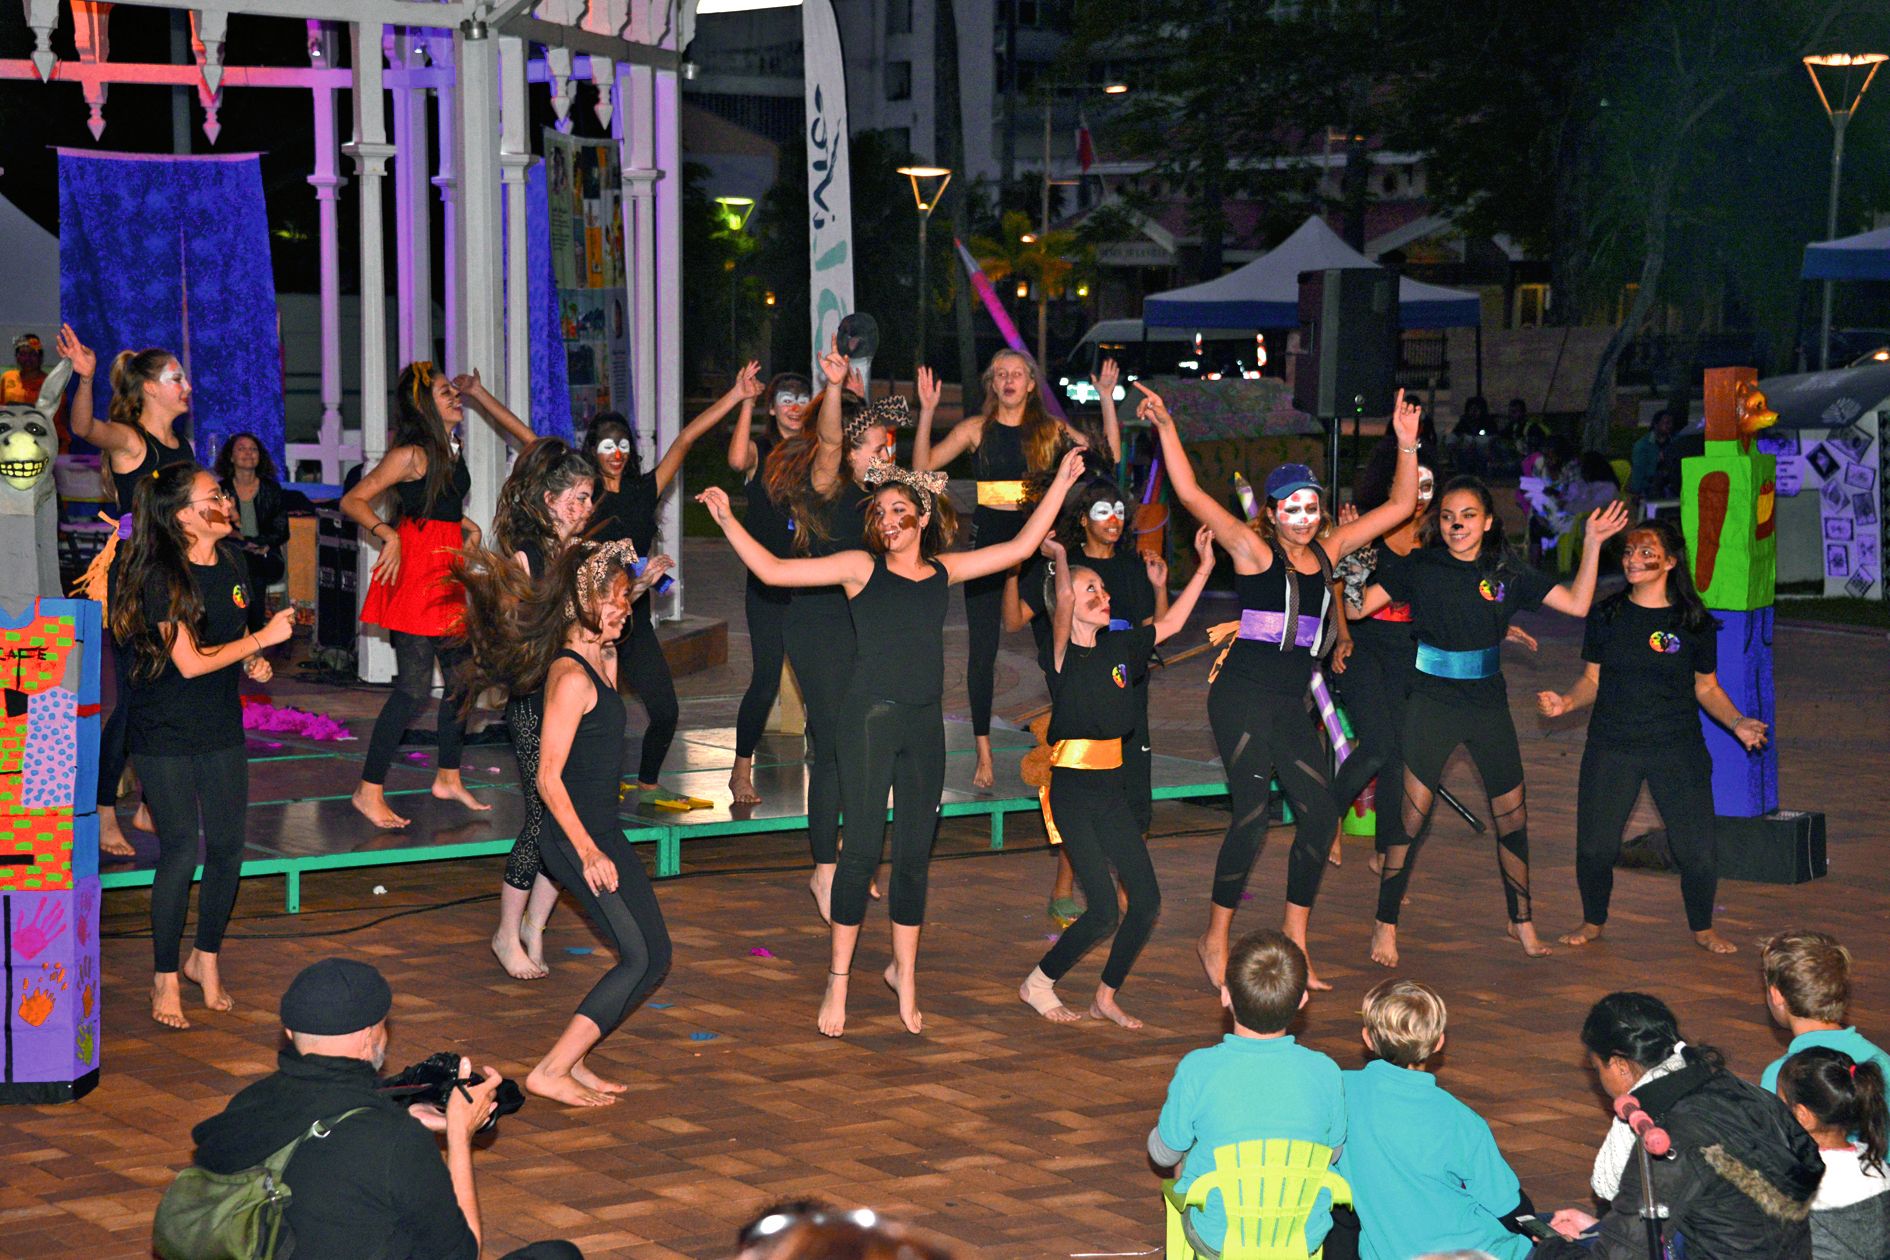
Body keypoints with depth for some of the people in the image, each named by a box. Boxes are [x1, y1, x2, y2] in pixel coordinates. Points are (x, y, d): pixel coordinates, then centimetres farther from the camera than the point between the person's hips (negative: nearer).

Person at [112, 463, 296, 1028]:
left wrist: (254, 661, 2)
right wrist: (262, 639, -17)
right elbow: (190, 662, -20)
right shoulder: (161, 577, -17)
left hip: (220, 726, 6)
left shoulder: (231, 562, 5)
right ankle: (165, 978, 7)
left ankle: (206, 958, 27)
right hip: (164, 732, -6)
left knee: (227, 846, 7)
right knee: (180, 850, -6)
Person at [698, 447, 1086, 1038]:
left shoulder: (943, 571, 11)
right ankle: (839, 979, 2)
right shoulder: (862, 568, 0)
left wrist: (1061, 483, 12)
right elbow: (772, 570, -3)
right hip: (870, 719, -4)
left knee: (914, 853, 8)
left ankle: (904, 972, 21)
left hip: (924, 724, 4)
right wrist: (728, 521, -11)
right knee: (862, 849, -6)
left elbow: (1021, 546, 14)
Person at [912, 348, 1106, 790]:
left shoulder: (1050, 430, 6)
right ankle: (983, 753, 4)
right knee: (983, 648, -1)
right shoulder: (977, 429, 5)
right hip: (987, 539, 0)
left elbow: (1109, 455, 1)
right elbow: (923, 466, -1)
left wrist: (1108, 401, -5)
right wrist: (927, 412, -9)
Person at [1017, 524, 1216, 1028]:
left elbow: (1170, 624, 22)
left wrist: (1204, 567, 22)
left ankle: (1106, 997, 17)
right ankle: (1037, 985, 9)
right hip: (1072, 790, -7)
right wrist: (1058, 553, -19)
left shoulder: (1118, 647, 11)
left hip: (1113, 787, 7)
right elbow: (1064, 598, -26)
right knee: (1104, 910, -11)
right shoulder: (1063, 651, -7)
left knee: (1147, 899, 1)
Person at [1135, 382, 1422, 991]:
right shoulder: (1254, 549, -4)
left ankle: (1295, 941, 9)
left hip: (1289, 705, 6)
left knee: (1320, 812, -2)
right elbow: (1192, 495, -13)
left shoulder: (1327, 551, 12)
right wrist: (1166, 428, -20)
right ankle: (1215, 940, 0)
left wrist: (1407, 444, 7)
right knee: (1252, 814, -13)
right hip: (1242, 696, -6)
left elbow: (1400, 506, 17)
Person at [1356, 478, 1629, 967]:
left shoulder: (1508, 574, 3)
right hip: (1431, 702, -3)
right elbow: (1358, 606, -5)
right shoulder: (1419, 568, -2)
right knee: (1411, 816, -8)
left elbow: (1577, 604, 1)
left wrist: (1592, 544, -5)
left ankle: (1521, 920, 26)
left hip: (1488, 705, 3)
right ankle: (1385, 924, 3)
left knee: (1512, 819, 8)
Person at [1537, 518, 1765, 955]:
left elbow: (1707, 689, 8)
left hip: (1678, 750, -1)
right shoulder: (1606, 615, 4)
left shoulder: (1694, 622, 0)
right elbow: (1593, 681, 9)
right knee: (1595, 846, -2)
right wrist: (1566, 702, -9)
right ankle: (1593, 922, 24)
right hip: (1611, 748, 1)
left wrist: (1738, 723, -7)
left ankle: (1702, 928, 19)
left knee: (1697, 850, -5)